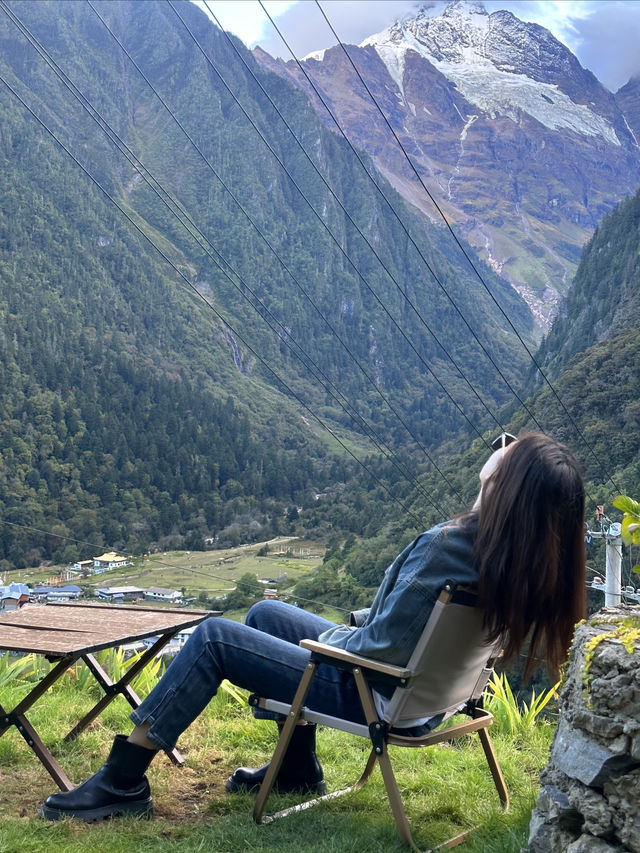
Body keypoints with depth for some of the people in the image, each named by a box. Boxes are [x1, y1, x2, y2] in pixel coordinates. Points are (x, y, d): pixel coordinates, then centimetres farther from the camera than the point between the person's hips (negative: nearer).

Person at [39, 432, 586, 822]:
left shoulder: (449, 546, -33)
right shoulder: (540, 560, -9)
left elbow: (383, 647, -25)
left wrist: (332, 638, -9)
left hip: (376, 694, -8)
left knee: (214, 638, -1)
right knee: (265, 613, 23)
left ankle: (123, 783, 8)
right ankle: (298, 768, 33)